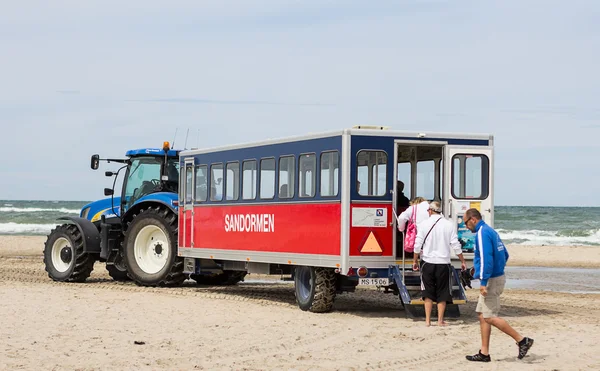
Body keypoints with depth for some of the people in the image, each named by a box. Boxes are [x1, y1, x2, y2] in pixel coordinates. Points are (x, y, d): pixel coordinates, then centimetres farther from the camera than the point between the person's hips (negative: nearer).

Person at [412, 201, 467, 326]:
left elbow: (418, 245, -2)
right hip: (444, 263, 0)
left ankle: (428, 320, 7)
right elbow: (456, 245, -2)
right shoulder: (449, 225, -1)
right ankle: (440, 320, 8)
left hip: (428, 262, 0)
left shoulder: (424, 224, -2)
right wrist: (462, 261, 7)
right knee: (442, 293, 9)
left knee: (428, 293, 9)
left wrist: (415, 260, 9)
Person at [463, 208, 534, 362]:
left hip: (491, 280, -10)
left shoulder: (482, 233, -15)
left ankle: (522, 340, -5)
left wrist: (483, 282, -25)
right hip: (498, 276, 10)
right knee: (482, 315, 10)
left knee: (490, 317, -8)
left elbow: (486, 258, -24)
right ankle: (484, 353, 11)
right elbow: (505, 255, 22)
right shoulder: (491, 231, 16)